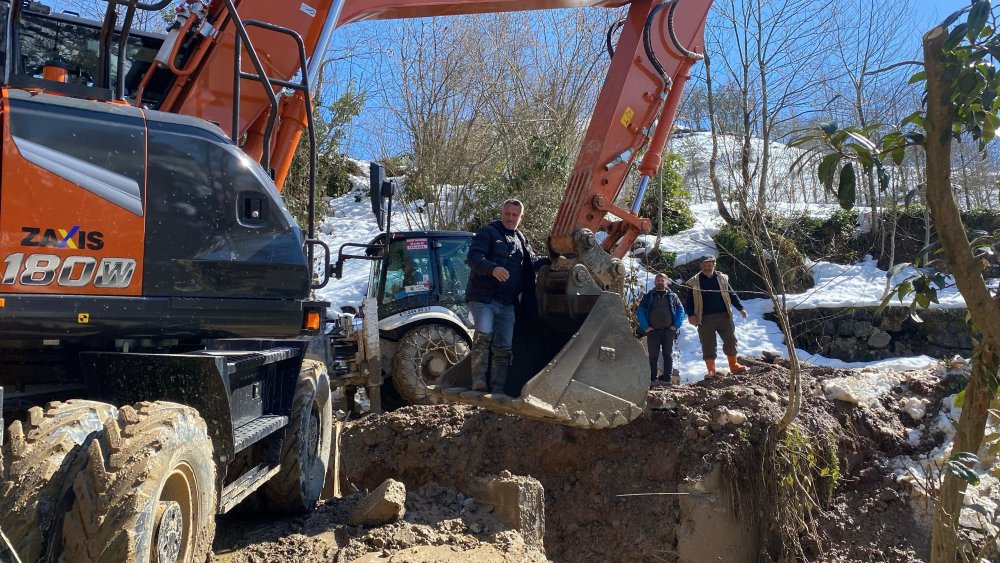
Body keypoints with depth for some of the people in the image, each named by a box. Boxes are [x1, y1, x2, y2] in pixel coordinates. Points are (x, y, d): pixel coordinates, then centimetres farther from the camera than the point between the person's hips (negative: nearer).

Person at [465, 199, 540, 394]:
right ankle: (478, 383, -21)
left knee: (504, 348, 5)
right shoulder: (487, 233, -2)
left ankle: (497, 390, 11)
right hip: (483, 297, -6)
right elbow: (474, 257, -16)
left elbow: (533, 261, 29)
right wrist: (493, 268, -35)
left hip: (507, 303, 6)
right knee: (484, 334, -25)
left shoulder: (521, 239, 20)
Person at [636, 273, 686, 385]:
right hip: (653, 331, 0)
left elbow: (681, 311, 8)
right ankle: (652, 379, 3)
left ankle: (667, 378, 4)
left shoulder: (673, 296, 12)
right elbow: (639, 311, 5)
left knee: (668, 355, 0)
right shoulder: (648, 297, 10)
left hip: (668, 330, 0)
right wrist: (645, 327, -5)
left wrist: (676, 325, -3)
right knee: (653, 356, 0)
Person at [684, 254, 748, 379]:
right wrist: (690, 314, -8)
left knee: (730, 341, 5)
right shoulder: (694, 282, 4)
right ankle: (711, 371, 5)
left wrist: (740, 308, 4)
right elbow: (689, 301, 5)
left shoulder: (722, 278, 9)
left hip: (724, 316, 2)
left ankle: (734, 365, 21)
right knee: (708, 345, -1)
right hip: (705, 319, -2)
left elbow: (732, 295, 13)